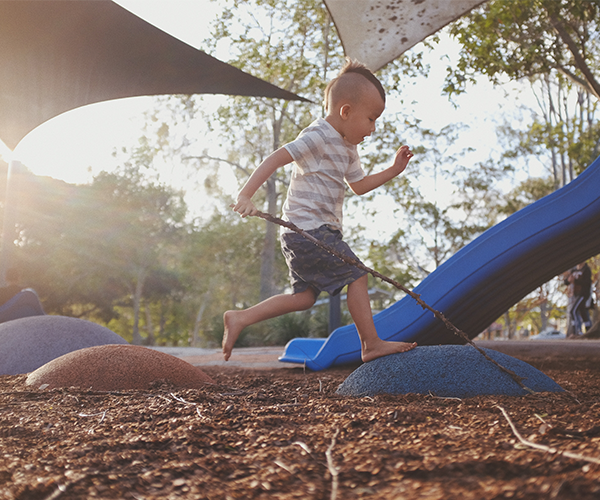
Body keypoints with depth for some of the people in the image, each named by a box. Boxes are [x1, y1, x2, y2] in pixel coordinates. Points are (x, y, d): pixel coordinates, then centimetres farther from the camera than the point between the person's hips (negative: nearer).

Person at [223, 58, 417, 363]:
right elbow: (276, 158, -19)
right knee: (356, 276, -7)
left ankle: (239, 318, 12)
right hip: (308, 228, -10)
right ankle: (372, 344, 1)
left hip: (320, 231, 10)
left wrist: (393, 170, 19)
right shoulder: (318, 137, -12)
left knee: (304, 296, 10)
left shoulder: (348, 148, 18)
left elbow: (359, 186, 28)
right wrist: (245, 195, -27)